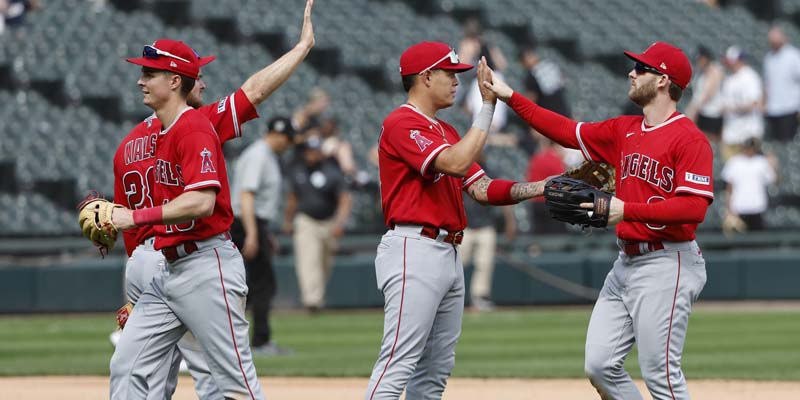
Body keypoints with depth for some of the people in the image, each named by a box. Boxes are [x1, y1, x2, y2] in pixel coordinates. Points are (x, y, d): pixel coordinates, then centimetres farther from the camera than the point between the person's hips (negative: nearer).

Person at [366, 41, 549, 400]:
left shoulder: (445, 131, 21)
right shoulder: (401, 124, -9)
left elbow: (482, 189, 14)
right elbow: (456, 164, -23)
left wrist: (541, 188, 2)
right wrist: (488, 106, -19)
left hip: (448, 255, 10)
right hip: (413, 251, -10)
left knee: (435, 371, 10)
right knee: (399, 363, -16)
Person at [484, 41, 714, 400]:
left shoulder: (689, 139, -12)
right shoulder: (624, 131, 14)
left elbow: (694, 207, -21)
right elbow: (567, 131, 20)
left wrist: (627, 210, -23)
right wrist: (510, 97, 17)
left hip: (666, 266, -9)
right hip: (626, 261, 9)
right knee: (600, 365, 6)